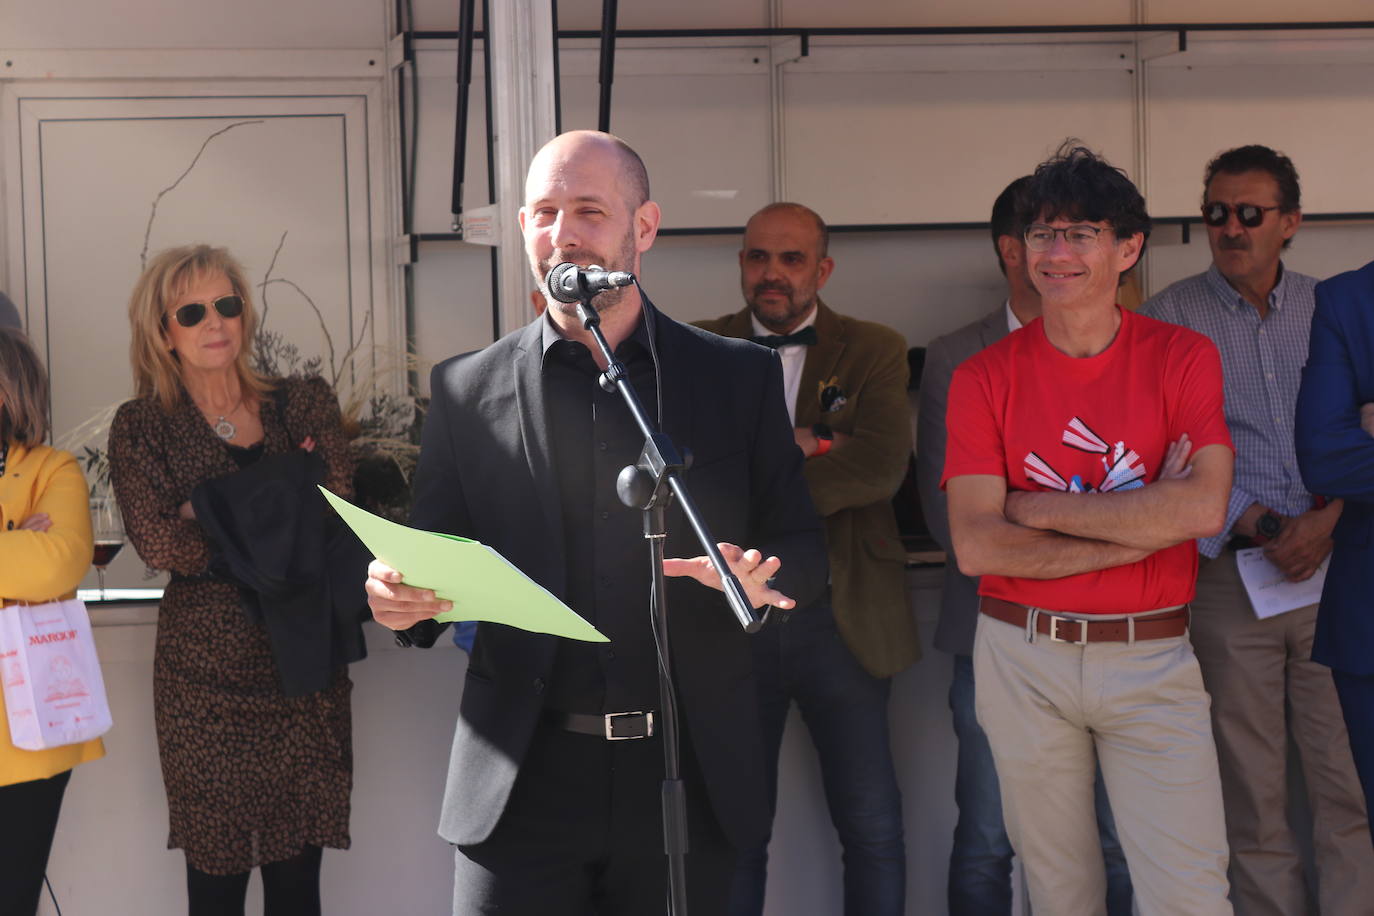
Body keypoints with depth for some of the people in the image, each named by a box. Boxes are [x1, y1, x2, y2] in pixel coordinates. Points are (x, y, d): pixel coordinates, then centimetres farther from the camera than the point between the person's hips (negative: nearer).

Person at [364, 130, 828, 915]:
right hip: (521, 783, 0)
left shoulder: (740, 378, 5)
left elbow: (804, 550, 7)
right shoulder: (467, 389, 5)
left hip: (688, 782, 0)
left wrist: (762, 577, -16)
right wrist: (403, 598, -15)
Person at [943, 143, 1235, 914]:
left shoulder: (1184, 357, -1)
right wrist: (1142, 525, -13)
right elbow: (976, 546, -11)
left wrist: (1038, 508, -12)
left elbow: (1203, 509, -16)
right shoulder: (985, 377, -1)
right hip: (1025, 659, 1)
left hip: (1151, 659, -1)